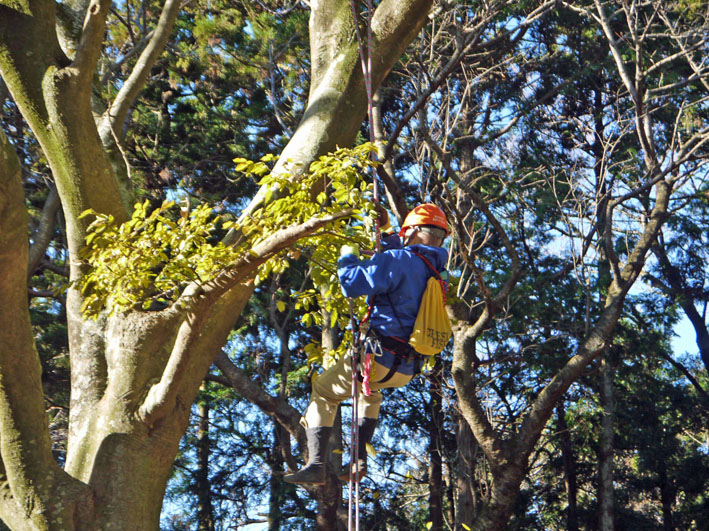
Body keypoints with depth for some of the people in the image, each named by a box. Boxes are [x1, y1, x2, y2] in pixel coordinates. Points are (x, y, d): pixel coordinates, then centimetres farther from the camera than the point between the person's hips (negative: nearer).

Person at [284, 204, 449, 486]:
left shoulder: (400, 260, -14)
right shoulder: (435, 270, 11)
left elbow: (353, 283, -18)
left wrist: (348, 256, 0)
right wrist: (388, 241, 34)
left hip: (381, 357, -8)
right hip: (407, 370, 8)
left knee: (322, 393, 12)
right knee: (371, 392, 38)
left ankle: (316, 465, 4)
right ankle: (360, 458, 26)